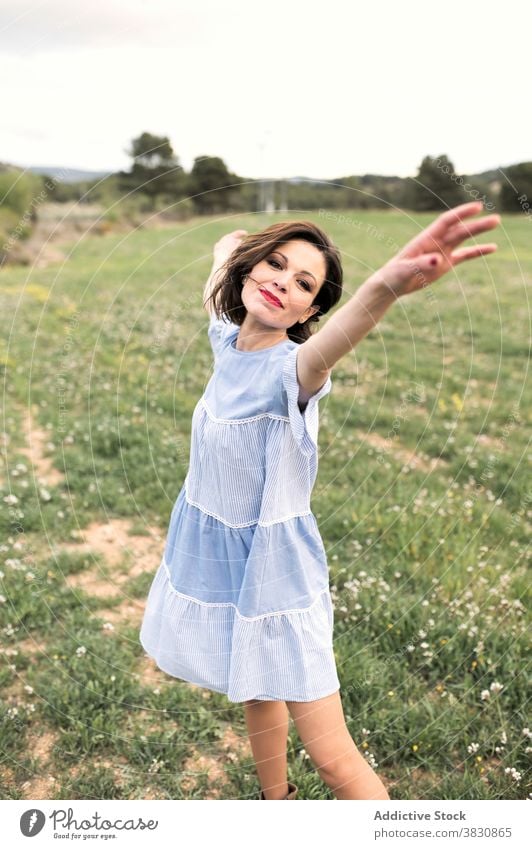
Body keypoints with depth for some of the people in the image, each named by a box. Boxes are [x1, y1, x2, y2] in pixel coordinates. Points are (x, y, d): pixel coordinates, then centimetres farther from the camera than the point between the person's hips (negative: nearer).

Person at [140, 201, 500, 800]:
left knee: (333, 758, -2)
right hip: (213, 555, 7)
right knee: (257, 698, 27)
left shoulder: (289, 367, -24)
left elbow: (325, 350, -54)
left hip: (273, 574, -7)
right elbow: (229, 246, 17)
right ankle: (276, 801, 50)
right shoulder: (227, 340, -5)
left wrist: (386, 287, -70)